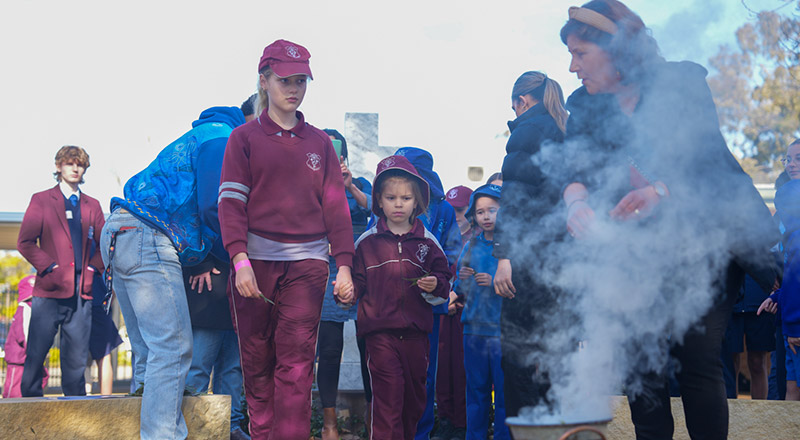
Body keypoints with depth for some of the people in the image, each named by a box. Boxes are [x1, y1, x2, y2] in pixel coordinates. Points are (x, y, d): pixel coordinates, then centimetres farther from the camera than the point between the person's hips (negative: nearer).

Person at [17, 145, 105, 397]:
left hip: (82, 291, 3)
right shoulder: (41, 200, 8)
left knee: (76, 357, 3)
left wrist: (93, 268, 1)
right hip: (50, 290, -3)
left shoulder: (92, 206, 18)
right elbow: (25, 242, 0)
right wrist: (50, 268, -9)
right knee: (36, 353, -3)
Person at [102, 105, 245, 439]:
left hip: (118, 235, 11)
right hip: (147, 239, -11)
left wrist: (204, 261, 17)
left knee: (151, 350, 15)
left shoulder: (200, 135, 28)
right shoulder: (221, 136, -4)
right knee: (173, 349, -12)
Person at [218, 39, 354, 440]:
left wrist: (344, 264, 2)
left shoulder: (319, 143, 14)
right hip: (256, 261, -1)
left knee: (296, 363, -8)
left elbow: (336, 207, 12)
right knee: (257, 362, 3)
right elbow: (231, 202, 0)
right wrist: (240, 259, -14)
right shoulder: (245, 138, 8)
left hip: (306, 263, 1)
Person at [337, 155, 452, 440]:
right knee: (388, 396, -10)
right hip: (380, 331, -2)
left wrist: (435, 286, -11)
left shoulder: (427, 242, 8)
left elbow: (445, 280, 10)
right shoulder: (367, 242, 4)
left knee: (414, 394, 12)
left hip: (416, 332, 3)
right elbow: (358, 280, 8)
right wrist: (349, 292, -12)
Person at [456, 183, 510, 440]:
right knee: (476, 391, 10)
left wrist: (495, 282, -17)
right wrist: (462, 281, -5)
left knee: (504, 393, -3)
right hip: (474, 329, 4)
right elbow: (460, 293, 16)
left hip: (504, 329, -4)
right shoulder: (470, 247, 12)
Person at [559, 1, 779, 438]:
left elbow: (709, 157, -17)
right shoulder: (587, 106, 6)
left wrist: (660, 190, -37)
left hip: (705, 234, -3)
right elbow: (577, 168, -7)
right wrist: (576, 202, -31)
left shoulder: (681, 82, -6)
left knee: (696, 355, -11)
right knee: (642, 358, -4)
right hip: (641, 248, 4)